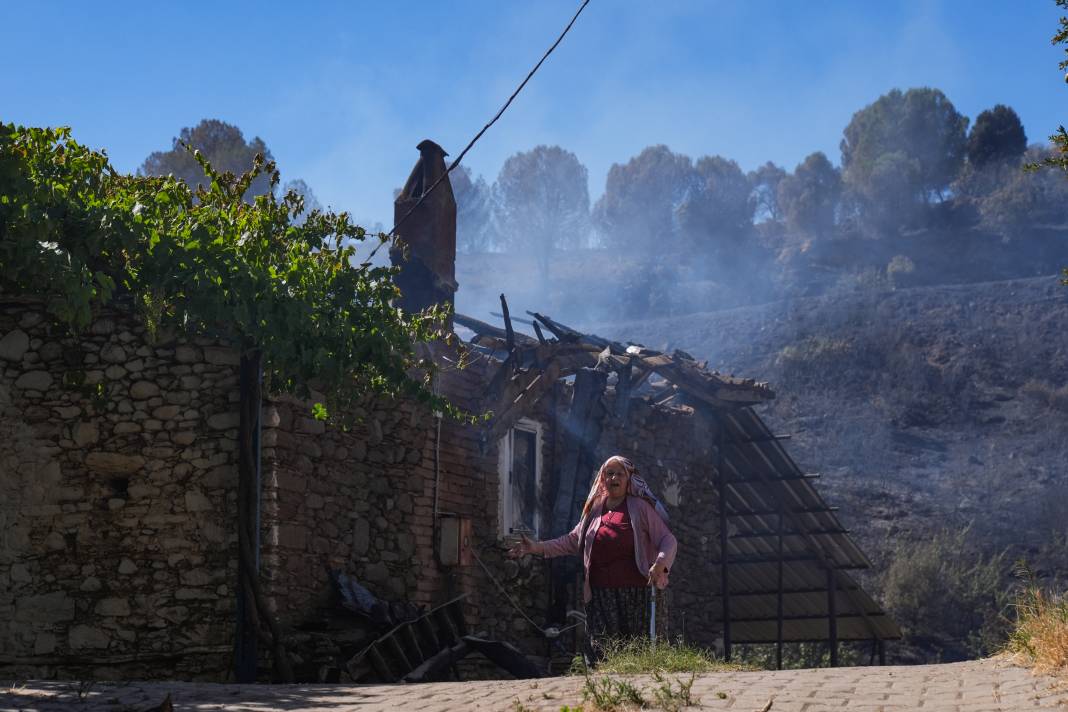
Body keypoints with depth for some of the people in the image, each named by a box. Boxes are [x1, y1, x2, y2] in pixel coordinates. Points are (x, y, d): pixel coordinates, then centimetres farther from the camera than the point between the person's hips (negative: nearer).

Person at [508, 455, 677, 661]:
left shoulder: (640, 507, 5)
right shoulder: (595, 509, 17)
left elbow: (668, 540, 3)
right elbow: (572, 540, 23)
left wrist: (659, 563, -17)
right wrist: (537, 547, 14)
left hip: (632, 590, -3)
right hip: (599, 593, 3)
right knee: (600, 651, -8)